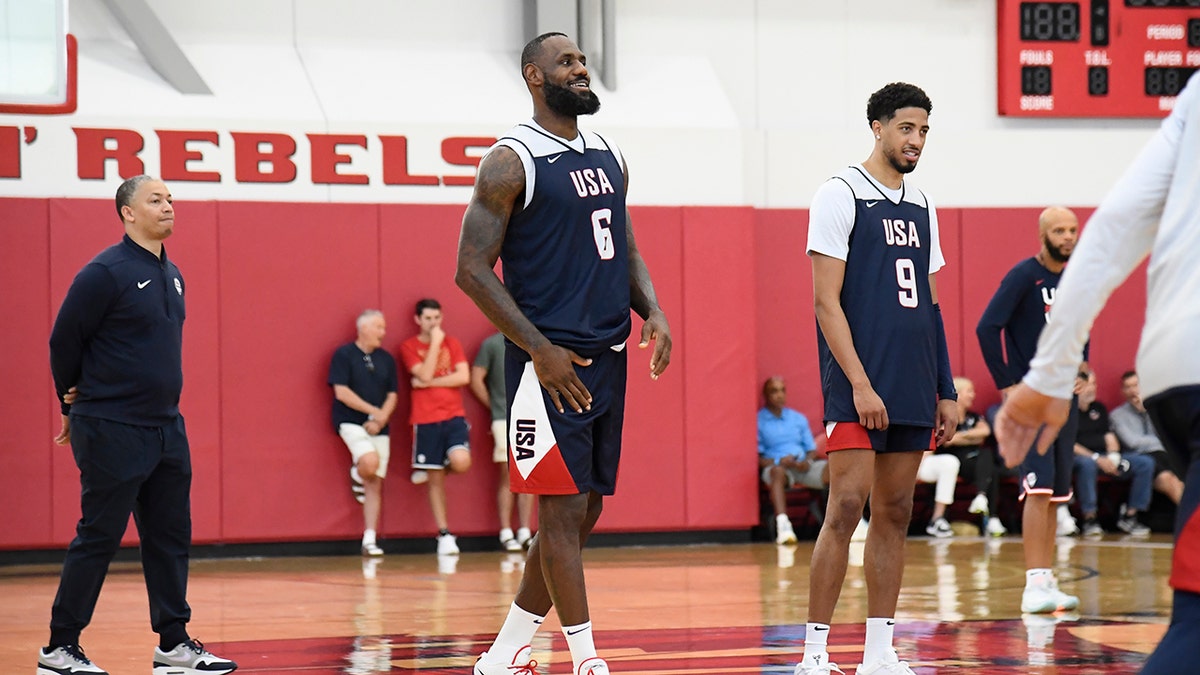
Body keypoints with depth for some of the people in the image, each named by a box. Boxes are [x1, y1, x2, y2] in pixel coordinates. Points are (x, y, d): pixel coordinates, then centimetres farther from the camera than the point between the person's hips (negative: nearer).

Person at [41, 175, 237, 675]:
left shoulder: (172, 275, 11)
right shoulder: (105, 273, -14)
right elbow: (63, 341, -8)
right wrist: (73, 403, 4)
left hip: (167, 427, 8)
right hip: (112, 431, -8)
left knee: (171, 537, 9)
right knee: (98, 539, -3)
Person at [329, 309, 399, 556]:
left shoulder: (386, 359, 10)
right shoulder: (344, 355, -5)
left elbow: (392, 395, 10)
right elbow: (341, 392, -11)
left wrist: (381, 420, -9)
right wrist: (373, 411, -14)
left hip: (379, 427, 5)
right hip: (351, 422, -5)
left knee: (375, 484, 2)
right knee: (370, 462, -29)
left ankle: (369, 539, 5)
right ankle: (356, 476, 8)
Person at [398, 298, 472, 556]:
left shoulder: (452, 343, 9)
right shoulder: (409, 347, 2)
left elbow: (464, 377, -4)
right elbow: (424, 374, -13)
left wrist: (430, 382, -9)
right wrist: (435, 343, -10)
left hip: (454, 415, 1)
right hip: (426, 420, -1)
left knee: (461, 463, -24)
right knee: (436, 481, 1)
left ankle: (436, 466, 12)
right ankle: (445, 535, 10)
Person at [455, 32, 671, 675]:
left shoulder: (608, 157, 14)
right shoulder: (512, 160, -9)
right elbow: (472, 269, -12)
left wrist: (653, 311, 2)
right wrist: (540, 349, -17)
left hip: (606, 358, 8)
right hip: (550, 363, -8)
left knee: (583, 511, 10)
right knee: (563, 508, -8)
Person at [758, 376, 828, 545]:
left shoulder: (798, 418, 22)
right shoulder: (758, 421, 8)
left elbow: (811, 449, 19)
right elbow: (757, 458, 1)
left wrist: (807, 461, -5)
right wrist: (779, 461, -17)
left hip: (803, 467, 4)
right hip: (774, 466, -4)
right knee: (778, 471, -41)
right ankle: (782, 525, -59)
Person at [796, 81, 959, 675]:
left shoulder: (920, 207, 16)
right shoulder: (841, 195, -5)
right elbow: (827, 301, -11)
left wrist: (946, 391, 14)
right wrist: (859, 384, -18)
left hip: (913, 391, 7)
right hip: (859, 388, -7)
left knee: (895, 512, 7)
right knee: (846, 508, -11)